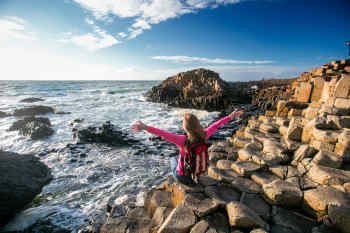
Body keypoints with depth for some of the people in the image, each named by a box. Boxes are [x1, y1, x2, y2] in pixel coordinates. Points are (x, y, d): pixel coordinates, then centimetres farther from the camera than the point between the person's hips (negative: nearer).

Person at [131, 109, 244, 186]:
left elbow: (163, 134, -45)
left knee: (173, 160, 29)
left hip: (183, 177, -4)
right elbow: (216, 125, -11)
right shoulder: (204, 136, -21)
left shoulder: (183, 140, -35)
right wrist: (230, 116, 2)